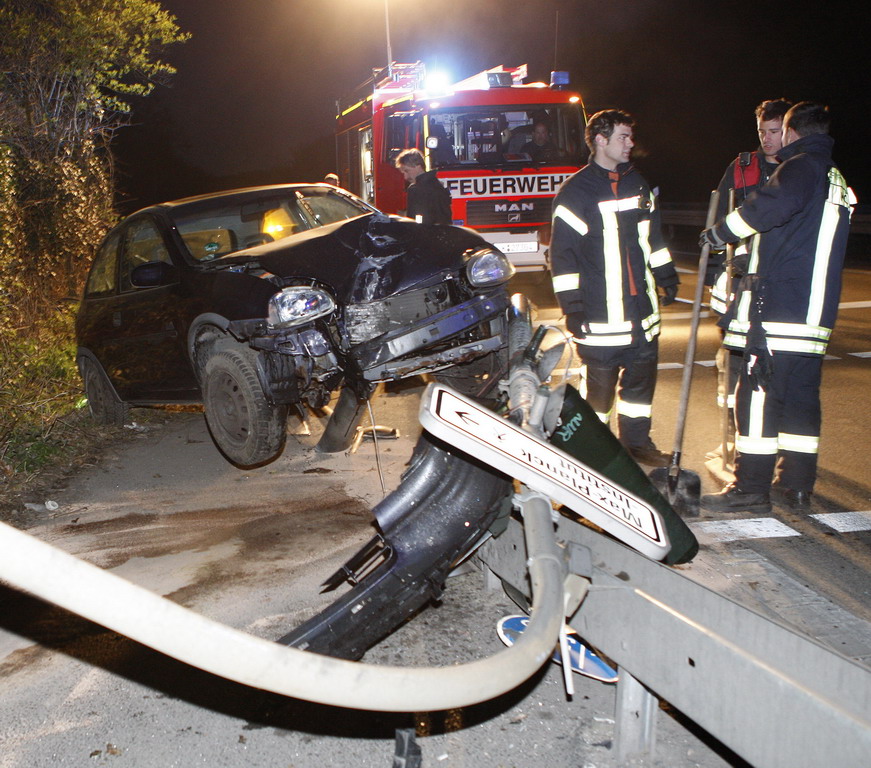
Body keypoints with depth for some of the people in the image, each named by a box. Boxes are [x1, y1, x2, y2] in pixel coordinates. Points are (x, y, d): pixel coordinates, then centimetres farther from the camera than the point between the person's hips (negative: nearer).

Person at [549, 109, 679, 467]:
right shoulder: (576, 192, -8)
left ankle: (636, 441, 27)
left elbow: (653, 237, 24)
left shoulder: (637, 184, 13)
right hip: (600, 314, -6)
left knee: (641, 376, 13)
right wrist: (572, 307, -14)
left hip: (642, 308, 7)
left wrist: (667, 276, 21)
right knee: (598, 383, 0)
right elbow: (563, 253, -11)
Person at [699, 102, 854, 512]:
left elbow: (777, 202, -30)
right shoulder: (836, 180, 22)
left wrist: (722, 231, -19)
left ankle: (751, 486, -3)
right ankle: (798, 483, 18)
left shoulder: (802, 166, -7)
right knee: (802, 396, 12)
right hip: (816, 311, 9)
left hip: (778, 307, -9)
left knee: (758, 394, -6)